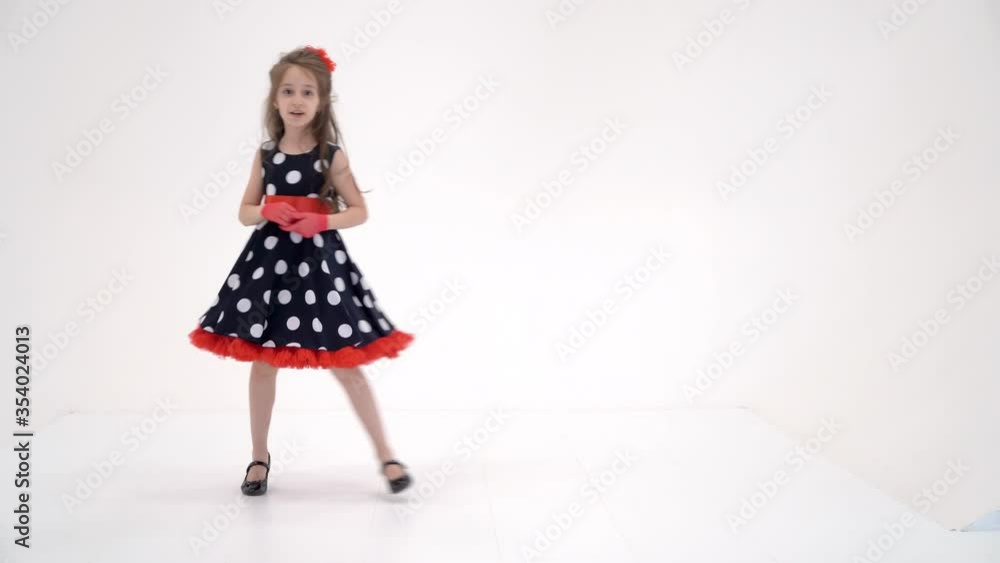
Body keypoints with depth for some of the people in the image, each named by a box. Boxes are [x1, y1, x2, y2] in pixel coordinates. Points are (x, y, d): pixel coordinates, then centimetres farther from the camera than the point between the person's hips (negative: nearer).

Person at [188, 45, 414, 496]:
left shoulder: (332, 155, -3)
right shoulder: (265, 155, 4)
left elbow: (360, 211, -1)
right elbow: (245, 212, 9)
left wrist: (322, 221, -18)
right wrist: (268, 211, -13)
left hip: (319, 262, -3)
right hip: (270, 260, 3)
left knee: (345, 365, -2)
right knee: (262, 362, 8)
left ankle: (385, 454, 8)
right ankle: (259, 456, 26)